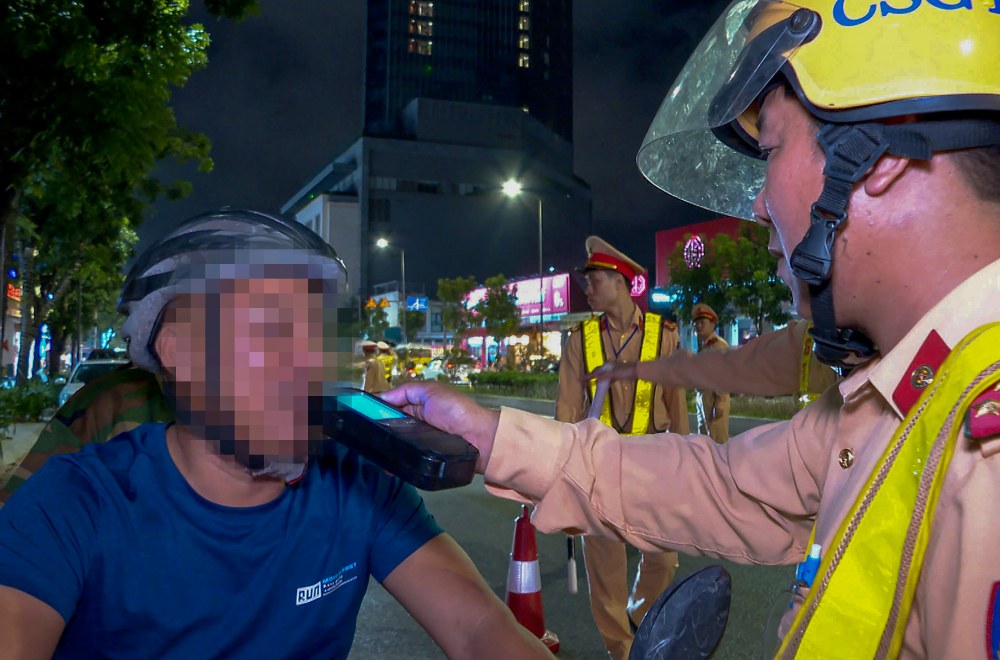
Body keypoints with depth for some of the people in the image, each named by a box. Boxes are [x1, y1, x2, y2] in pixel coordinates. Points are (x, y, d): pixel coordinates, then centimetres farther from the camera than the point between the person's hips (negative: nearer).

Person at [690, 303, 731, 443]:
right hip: (702, 398, 9)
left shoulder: (719, 346, -10)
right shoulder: (702, 347, 15)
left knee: (717, 441, -6)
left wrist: (719, 404, -21)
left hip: (715, 399, -9)